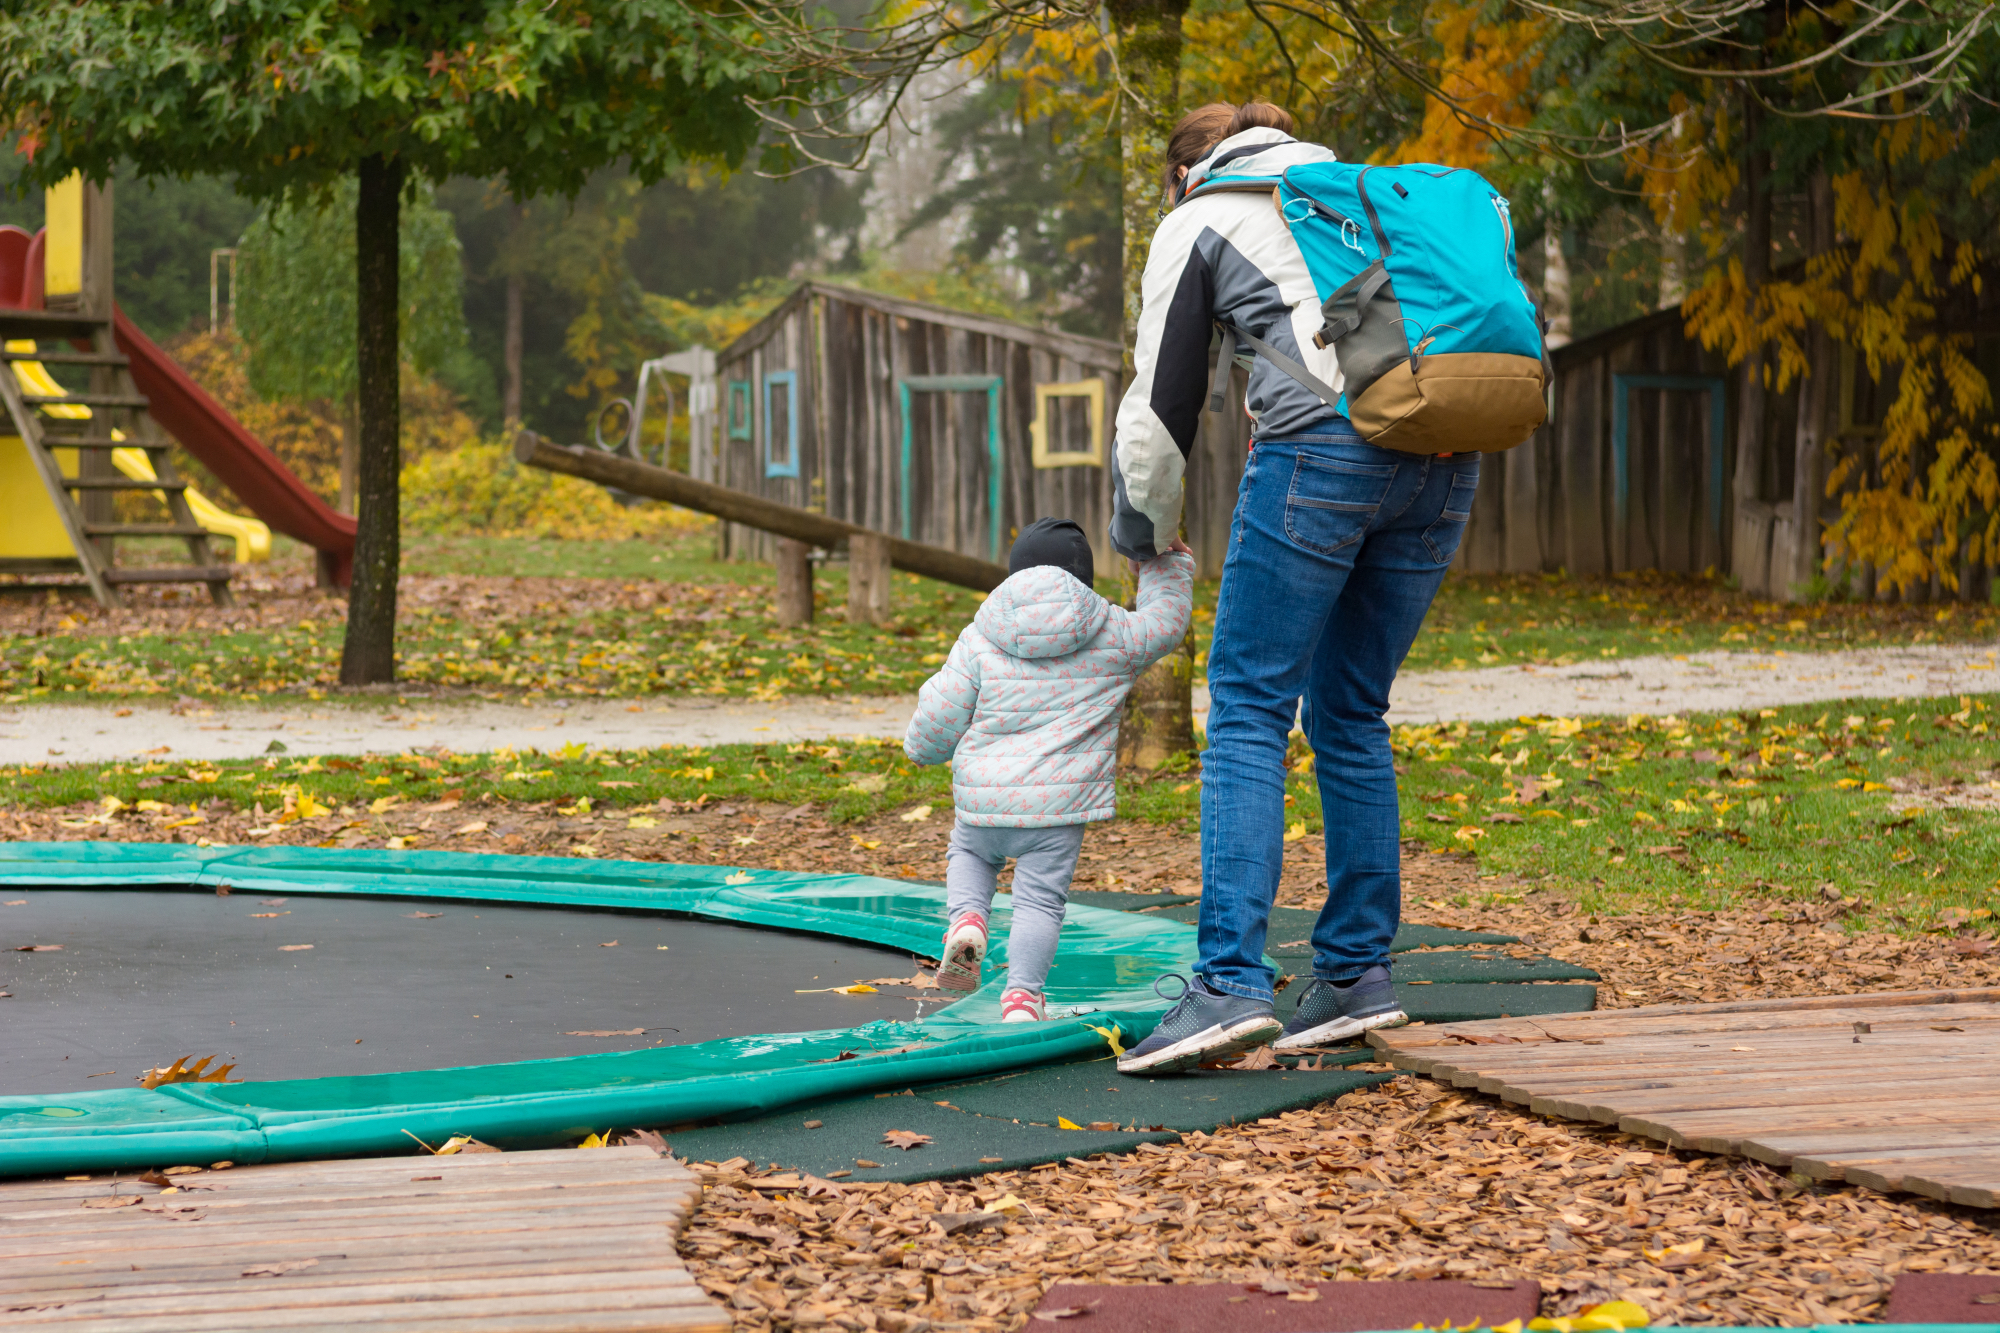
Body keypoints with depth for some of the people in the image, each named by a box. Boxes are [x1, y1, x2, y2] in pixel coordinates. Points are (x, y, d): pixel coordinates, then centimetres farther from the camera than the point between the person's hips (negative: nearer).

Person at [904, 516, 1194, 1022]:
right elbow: (1166, 620, 20)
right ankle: (1022, 993, -11)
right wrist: (1164, 564, 36)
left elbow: (936, 725, 2)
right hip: (1059, 804, -1)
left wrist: (924, 747, 25)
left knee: (969, 855, 28)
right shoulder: (1112, 637, 2)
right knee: (1040, 901, 4)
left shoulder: (979, 640, 1)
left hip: (985, 798, 1)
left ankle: (966, 917, 1)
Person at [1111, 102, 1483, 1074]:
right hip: (1443, 456, 6)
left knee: (1248, 714, -3)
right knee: (1350, 717, 15)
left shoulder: (1198, 224, 15)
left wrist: (1143, 534, 30)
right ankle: (1358, 975, 13)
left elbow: (1162, 401, 15)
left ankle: (1229, 983, -15)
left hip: (1325, 447, -6)